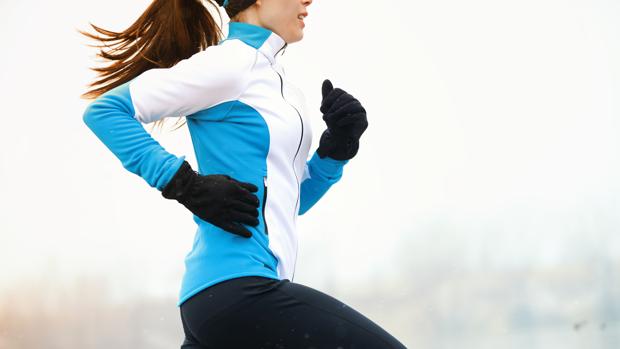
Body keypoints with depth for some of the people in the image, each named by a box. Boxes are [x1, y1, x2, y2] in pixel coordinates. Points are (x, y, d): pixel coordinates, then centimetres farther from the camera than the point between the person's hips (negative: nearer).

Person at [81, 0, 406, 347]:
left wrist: (338, 147, 8)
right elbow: (104, 110, -11)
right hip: (236, 286, -10)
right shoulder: (230, 62, -7)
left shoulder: (273, 76, 21)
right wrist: (189, 187, -16)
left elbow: (292, 200, 24)